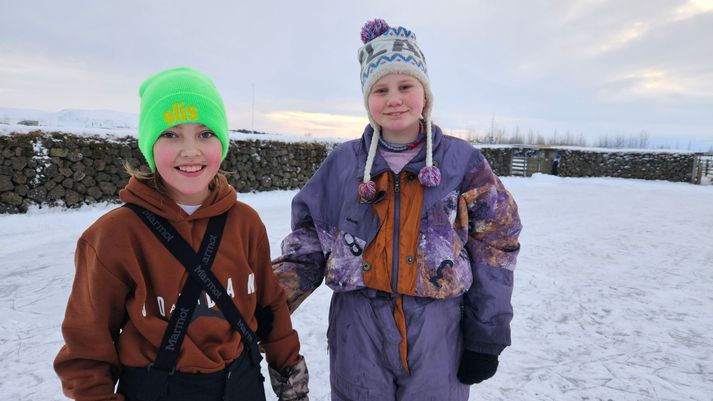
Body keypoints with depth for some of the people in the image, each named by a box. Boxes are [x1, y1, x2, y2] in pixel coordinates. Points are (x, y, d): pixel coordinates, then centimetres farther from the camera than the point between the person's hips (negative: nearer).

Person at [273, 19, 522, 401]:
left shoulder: (463, 162, -4)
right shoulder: (342, 163, -1)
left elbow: (494, 249, 1)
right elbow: (308, 245, 4)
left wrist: (486, 336, 0)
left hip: (438, 336, 0)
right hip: (358, 338, 1)